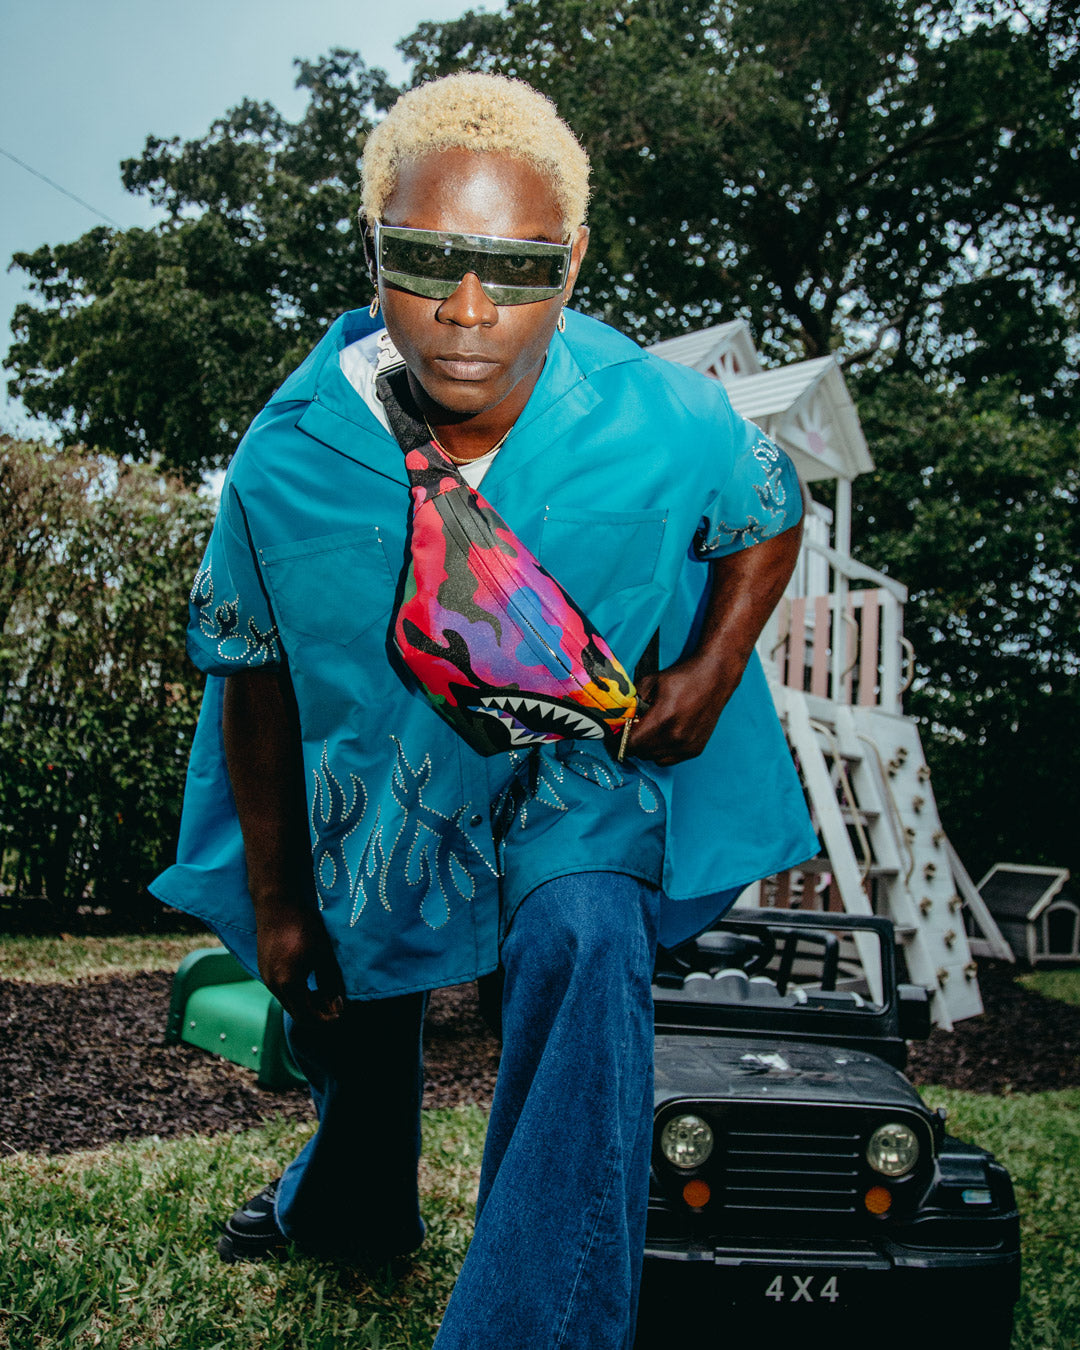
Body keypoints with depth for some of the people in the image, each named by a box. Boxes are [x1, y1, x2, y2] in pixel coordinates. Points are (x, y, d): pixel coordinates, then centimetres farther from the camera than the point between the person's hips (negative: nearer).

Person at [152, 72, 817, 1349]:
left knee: (585, 944, -33)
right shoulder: (288, 456, -23)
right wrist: (274, 903, -4)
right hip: (376, 800, 2)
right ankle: (349, 1203, 57)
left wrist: (710, 670, -16)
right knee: (349, 1022, 22)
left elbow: (769, 519, 0)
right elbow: (252, 679, -9)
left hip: (579, 779, -1)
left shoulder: (665, 421, -24)